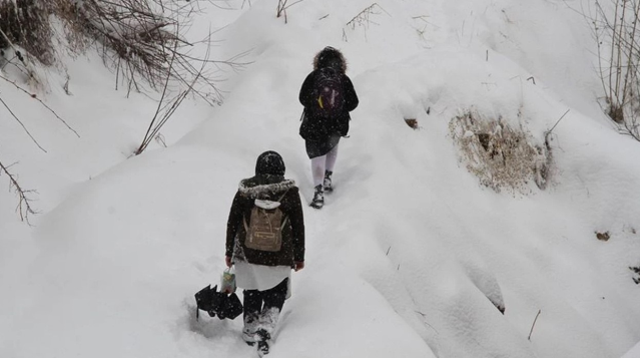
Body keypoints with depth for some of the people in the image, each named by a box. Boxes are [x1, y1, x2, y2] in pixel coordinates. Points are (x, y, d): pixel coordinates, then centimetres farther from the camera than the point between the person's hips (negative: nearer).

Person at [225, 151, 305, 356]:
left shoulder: (245, 191, -6)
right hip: (279, 259, -1)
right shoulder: (290, 192, -8)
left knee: (251, 295, 20)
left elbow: (232, 223, 1)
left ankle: (250, 332, 26)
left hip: (247, 255, 1)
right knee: (276, 297, 14)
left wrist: (229, 252, 13)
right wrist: (299, 257, 10)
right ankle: (265, 329, -7)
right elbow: (298, 228, -2)